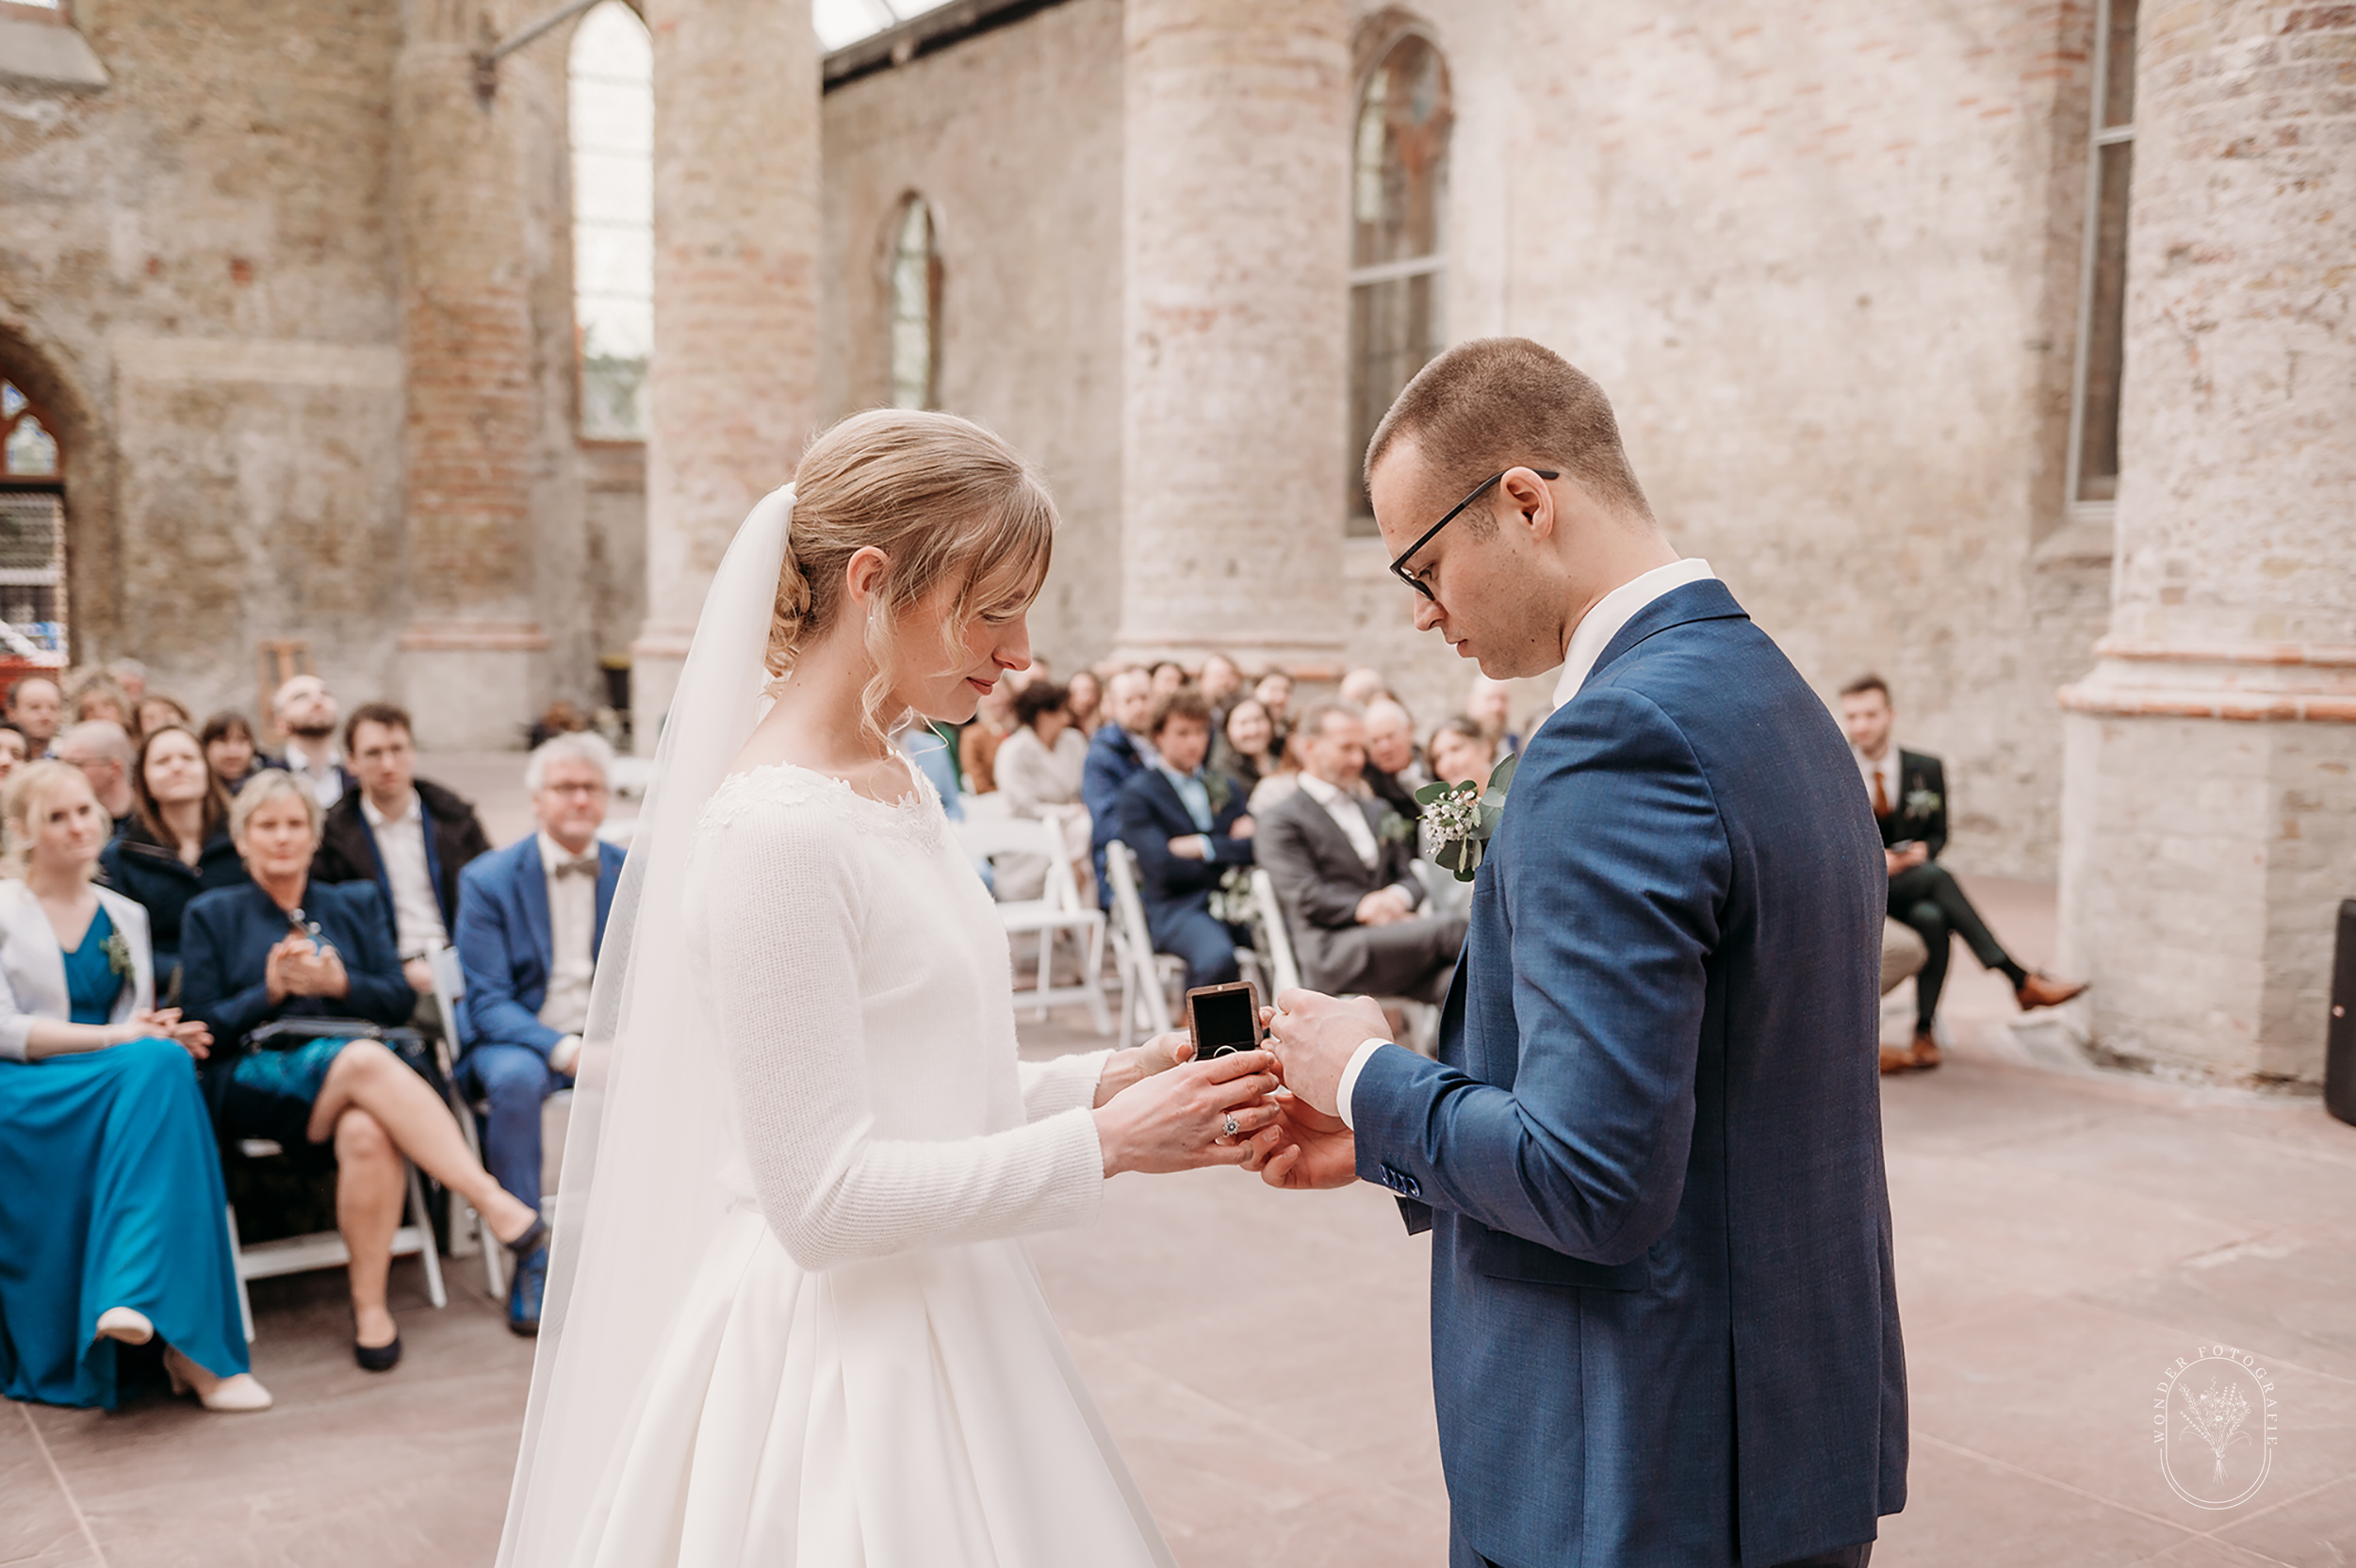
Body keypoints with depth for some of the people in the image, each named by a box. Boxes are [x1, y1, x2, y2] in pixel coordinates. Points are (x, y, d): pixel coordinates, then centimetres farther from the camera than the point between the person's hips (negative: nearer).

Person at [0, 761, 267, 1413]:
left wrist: (165, 1035, -10)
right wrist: (112, 1038, -18)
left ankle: (137, 1297, -43)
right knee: (156, 1067, -34)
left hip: (122, 1086, 4)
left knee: (162, 1063, -34)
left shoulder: (125, 915, 20)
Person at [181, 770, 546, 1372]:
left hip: (357, 1073, 2)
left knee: (368, 1132, -37)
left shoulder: (357, 903, 22)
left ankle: (370, 1304, -27)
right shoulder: (211, 915, 17)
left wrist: (339, 983, -8)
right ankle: (491, 1199, -40)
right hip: (253, 1087, -2)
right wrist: (271, 991, -9)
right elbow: (201, 1029, 7)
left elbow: (400, 1002, 11)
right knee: (364, 1059, -37)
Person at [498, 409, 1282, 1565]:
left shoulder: (899, 793, 7)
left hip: (941, 1328, 8)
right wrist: (1105, 1144, -17)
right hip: (841, 1362, -8)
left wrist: (1101, 1083, 0)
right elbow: (821, 1196, -21)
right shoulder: (775, 831, -20)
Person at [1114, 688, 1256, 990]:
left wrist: (1206, 847, -4)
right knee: (1217, 958, -36)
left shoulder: (1226, 787, 22)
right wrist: (1230, 853, 2)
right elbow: (1163, 868, -8)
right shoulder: (1138, 792, 4)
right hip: (1175, 906, -5)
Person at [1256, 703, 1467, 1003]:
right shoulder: (1281, 823, 8)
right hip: (1333, 953, -6)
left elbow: (1409, 875, 23)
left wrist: (1399, 897, -3)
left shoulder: (1378, 810, 32)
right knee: (1452, 925, -30)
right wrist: (1364, 908, -18)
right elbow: (1307, 898, -5)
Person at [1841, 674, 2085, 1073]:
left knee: (1933, 920, -35)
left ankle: (1924, 1032, -25)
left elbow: (1938, 835, 15)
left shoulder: (1926, 770, 6)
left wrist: (1922, 851, -9)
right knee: (1936, 876, -31)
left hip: (1910, 887, 3)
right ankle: (2021, 980, -32)